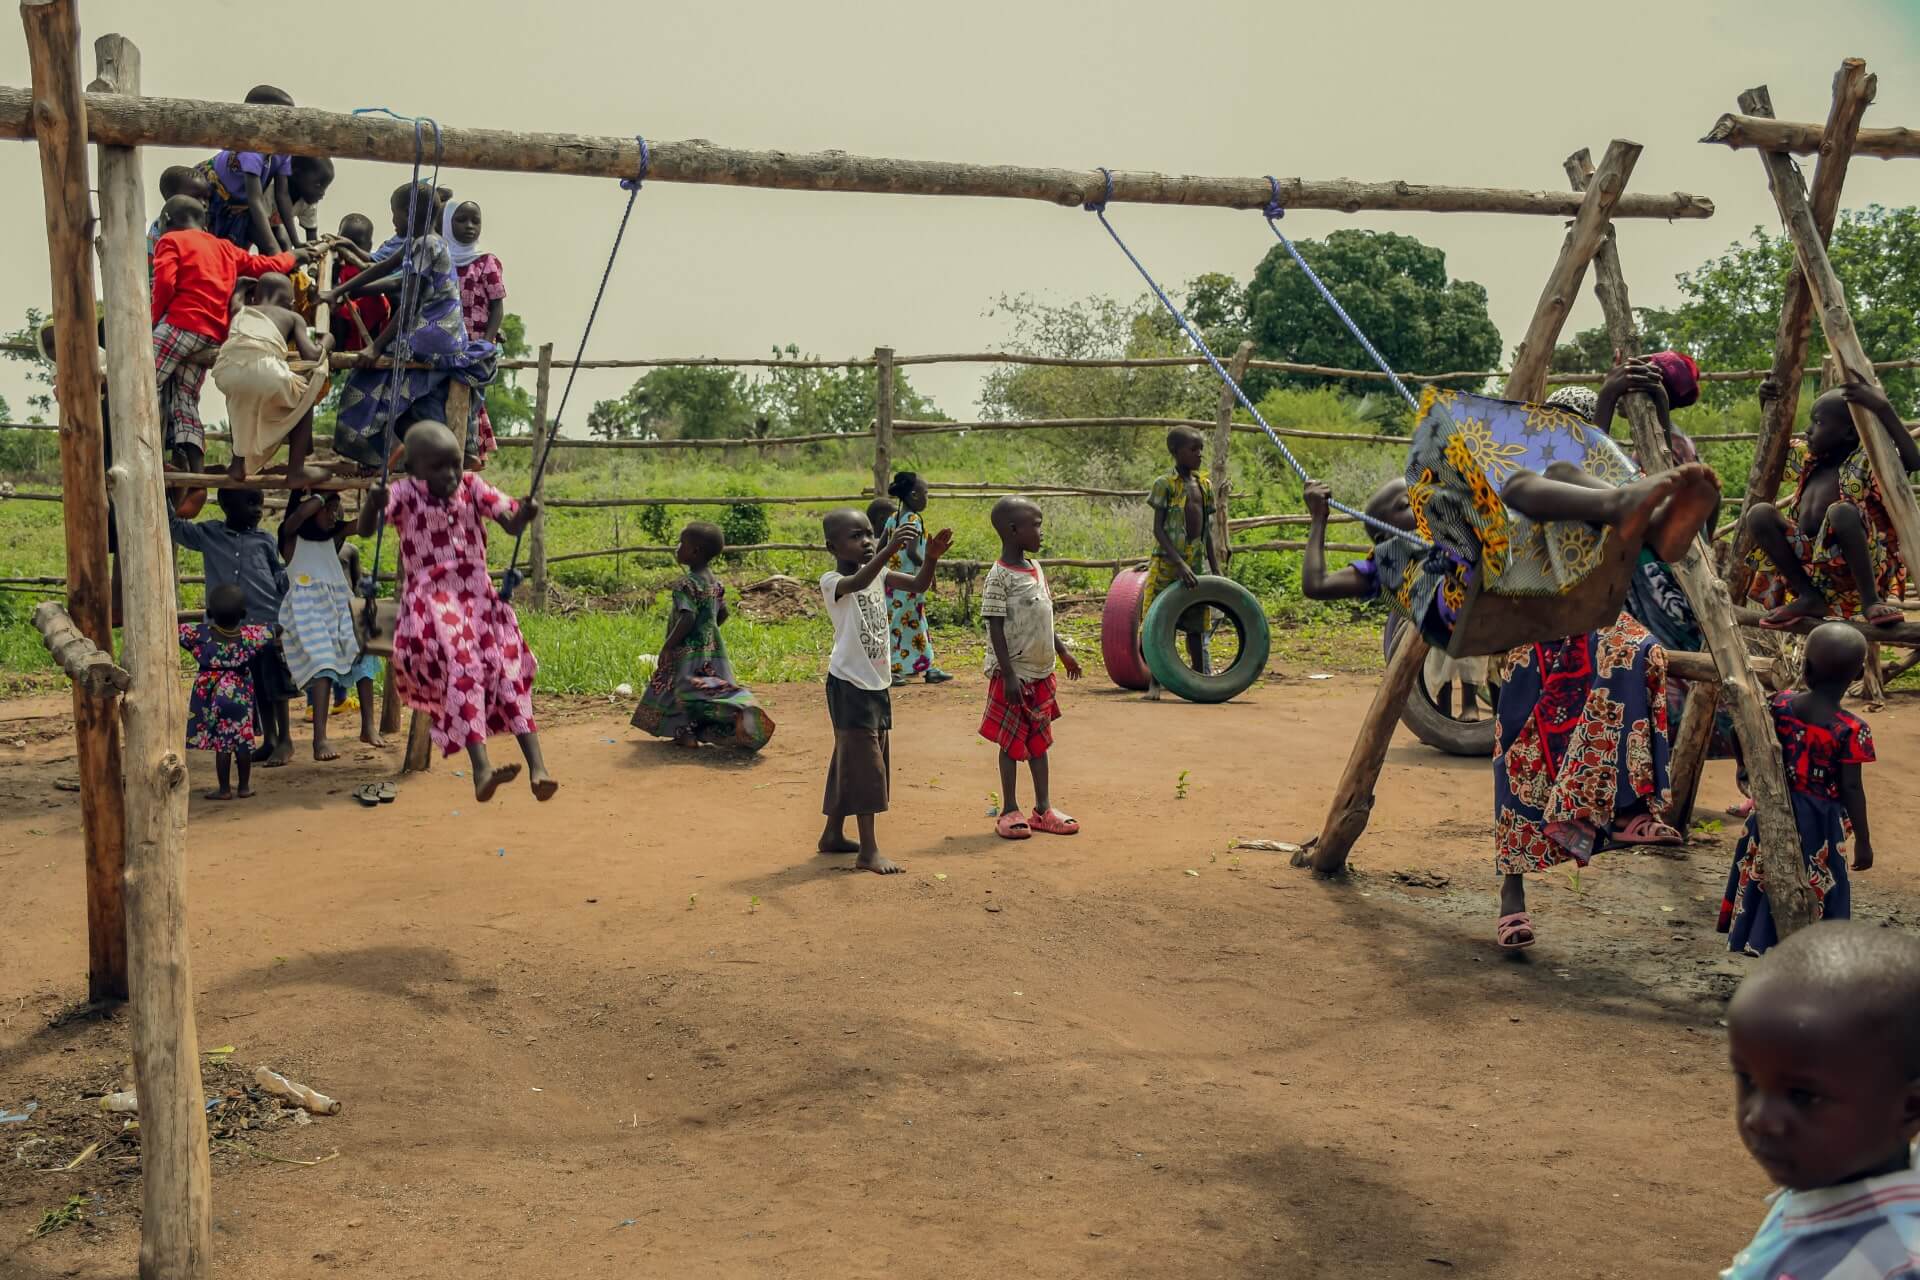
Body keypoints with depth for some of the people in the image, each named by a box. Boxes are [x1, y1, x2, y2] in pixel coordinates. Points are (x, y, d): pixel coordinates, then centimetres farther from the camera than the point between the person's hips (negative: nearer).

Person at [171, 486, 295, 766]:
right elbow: (172, 525, 9)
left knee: (273, 682, -1)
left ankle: (284, 739, 9)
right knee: (254, 685, 9)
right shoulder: (208, 535, 7)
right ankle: (269, 740, 18)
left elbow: (281, 575, 13)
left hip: (268, 620, -2)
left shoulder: (264, 539, 6)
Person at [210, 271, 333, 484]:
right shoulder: (292, 317, 24)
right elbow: (311, 355, 13)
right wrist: (326, 342, 34)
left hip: (225, 369, 4)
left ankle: (238, 462, 36)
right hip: (263, 369, -4)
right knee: (305, 397, 26)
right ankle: (296, 467, 17)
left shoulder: (241, 311, 33)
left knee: (238, 396, 40)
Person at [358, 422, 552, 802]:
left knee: (509, 668, -10)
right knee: (463, 664, -26)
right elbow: (364, 531, -15)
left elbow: (511, 524, 2)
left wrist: (524, 514, -22)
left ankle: (537, 766, -16)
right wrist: (373, 504, -37)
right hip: (430, 600, -4)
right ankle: (481, 768, -37)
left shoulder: (471, 486, 6)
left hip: (479, 596, 4)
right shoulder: (405, 493, -2)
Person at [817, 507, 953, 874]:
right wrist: (889, 549, -51)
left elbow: (919, 585, -2)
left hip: (878, 682, 8)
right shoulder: (832, 581, -14)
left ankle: (833, 834, 29)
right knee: (866, 764, -9)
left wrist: (931, 558, -22)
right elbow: (857, 582, -36)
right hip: (849, 683, -7)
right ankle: (868, 850, -6)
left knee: (850, 761, 16)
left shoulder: (878, 574, 6)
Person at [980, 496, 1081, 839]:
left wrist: (1062, 652, 20)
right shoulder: (1000, 577, -16)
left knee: (1038, 740, 13)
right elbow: (996, 629, -18)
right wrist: (1008, 675, -21)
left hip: (1041, 672, 8)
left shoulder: (1036, 569, 8)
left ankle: (1043, 808, 21)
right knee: (1012, 743, 3)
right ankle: (1010, 811, 13)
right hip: (1015, 675, -8)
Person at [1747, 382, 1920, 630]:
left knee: (1841, 511, -35)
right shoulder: (1811, 461, 13)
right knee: (1759, 513, -14)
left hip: (1854, 573, -6)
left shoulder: (1866, 461, -7)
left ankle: (1871, 600, -22)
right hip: (1809, 569, 6)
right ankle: (1809, 597, -10)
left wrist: (1884, 410, -30)